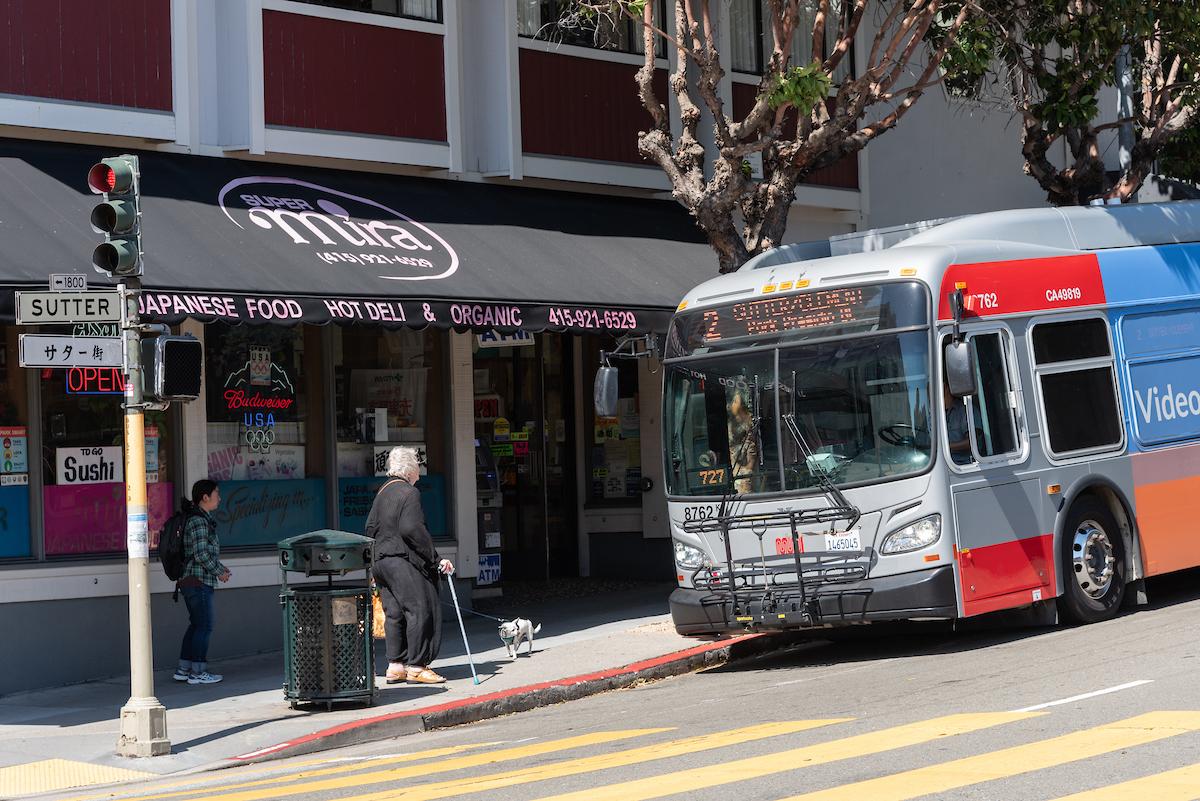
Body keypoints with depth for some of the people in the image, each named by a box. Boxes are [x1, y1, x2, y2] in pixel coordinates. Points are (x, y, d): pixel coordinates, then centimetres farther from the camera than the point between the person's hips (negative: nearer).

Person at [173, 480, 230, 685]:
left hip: (191, 582, 10)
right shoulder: (198, 521, -16)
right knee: (204, 626, -5)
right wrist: (219, 572, -9)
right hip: (198, 581, -10)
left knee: (196, 625, 14)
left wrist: (220, 567, 14)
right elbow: (201, 554, -20)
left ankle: (183, 669, 18)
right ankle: (198, 672, -2)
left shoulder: (203, 519, 16)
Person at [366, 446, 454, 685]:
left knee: (394, 613, 11)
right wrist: (436, 558, -16)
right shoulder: (409, 493, -12)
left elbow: (371, 527, 17)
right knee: (420, 610, -4)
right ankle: (416, 667, -3)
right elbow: (412, 529, -20)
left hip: (380, 561, 9)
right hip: (404, 562, -9)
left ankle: (395, 665, 12)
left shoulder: (382, 492, 15)